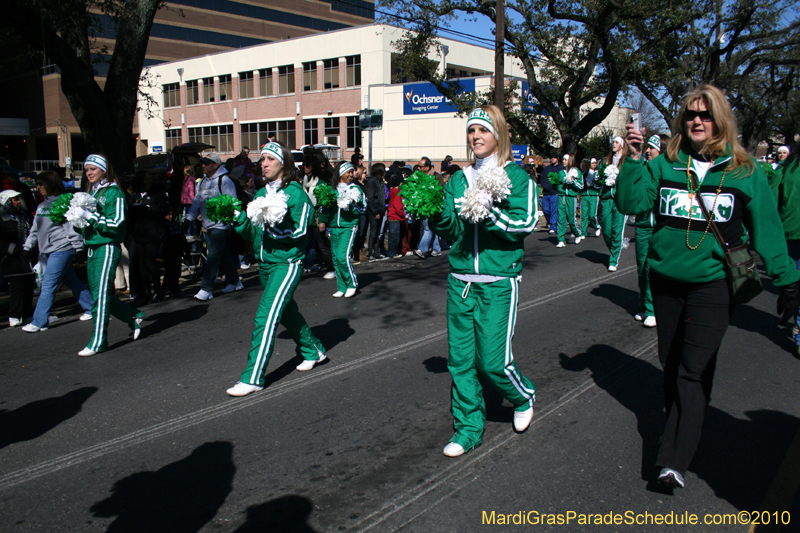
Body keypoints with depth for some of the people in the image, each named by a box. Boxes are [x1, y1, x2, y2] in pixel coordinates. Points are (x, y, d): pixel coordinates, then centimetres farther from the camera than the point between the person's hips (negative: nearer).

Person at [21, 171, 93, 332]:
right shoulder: (42, 206, 16)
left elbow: (71, 227, -14)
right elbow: (35, 229, 21)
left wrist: (78, 248, -15)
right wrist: (27, 247, 16)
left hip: (61, 250, -8)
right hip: (48, 251, 9)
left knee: (48, 286, -7)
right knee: (73, 282, 14)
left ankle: (39, 322, -2)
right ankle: (91, 309, 24)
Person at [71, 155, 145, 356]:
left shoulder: (113, 192, -7)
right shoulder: (91, 193, 16)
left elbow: (116, 224, -15)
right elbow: (88, 225, 21)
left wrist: (90, 216, -19)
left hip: (107, 248, -8)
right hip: (92, 249, 8)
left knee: (101, 295, -7)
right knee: (98, 295, 11)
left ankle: (98, 341, -2)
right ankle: (134, 317, 27)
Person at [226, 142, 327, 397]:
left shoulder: (295, 192, -9)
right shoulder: (261, 194, 12)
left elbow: (299, 231, -14)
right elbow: (252, 230, 12)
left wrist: (272, 226, -27)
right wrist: (237, 218, -6)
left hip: (287, 263, -8)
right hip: (264, 263, 8)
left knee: (267, 315, -14)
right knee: (286, 311, 19)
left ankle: (253, 377, -10)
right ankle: (313, 351, 40)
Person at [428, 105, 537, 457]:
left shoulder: (516, 176, 0)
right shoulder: (458, 180, 12)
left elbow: (525, 223, -11)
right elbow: (449, 231, 9)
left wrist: (489, 213, -24)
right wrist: (437, 213, -10)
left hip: (498, 282, -4)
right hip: (460, 280, 5)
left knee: (493, 361, -4)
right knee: (460, 358, 6)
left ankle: (523, 396, 29)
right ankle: (468, 428, 22)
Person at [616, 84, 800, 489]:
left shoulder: (744, 171, 1)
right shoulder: (664, 166, 4)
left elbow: (766, 228, 6)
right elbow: (630, 203, -6)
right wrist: (633, 160, -15)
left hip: (713, 283, -3)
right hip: (666, 278, 3)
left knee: (695, 370, -7)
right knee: (670, 361, 14)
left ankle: (674, 459, -7)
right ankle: (678, 421, 36)